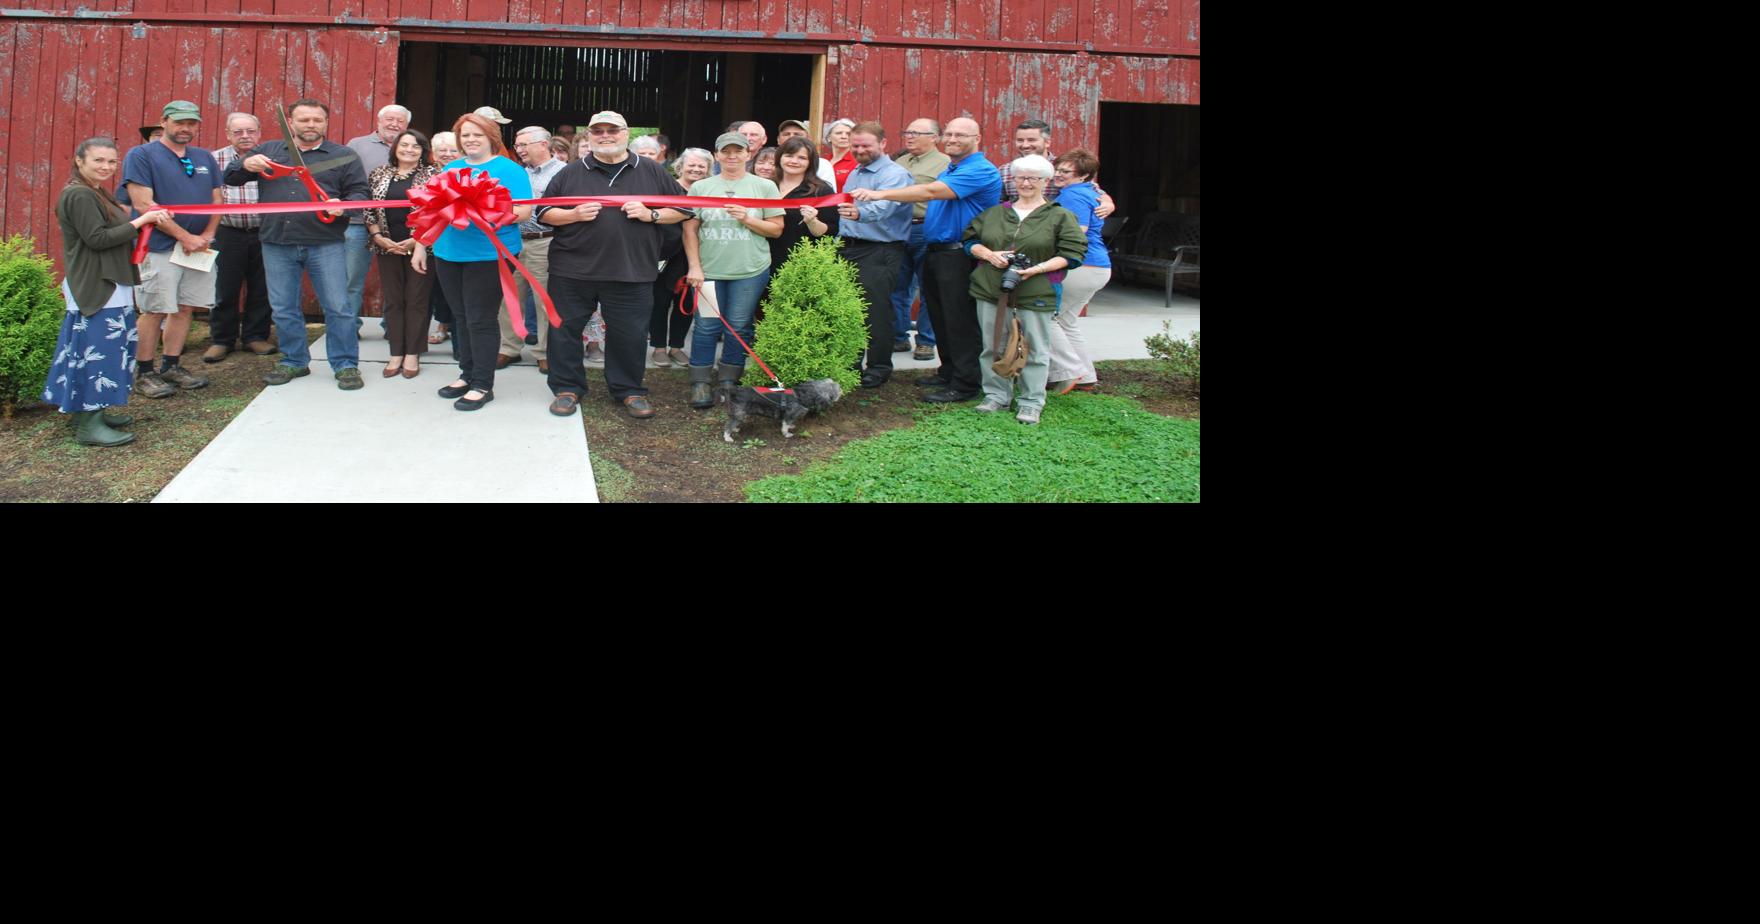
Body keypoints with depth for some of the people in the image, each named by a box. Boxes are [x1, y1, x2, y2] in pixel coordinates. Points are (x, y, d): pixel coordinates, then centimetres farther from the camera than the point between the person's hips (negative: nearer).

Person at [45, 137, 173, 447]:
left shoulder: (96, 194, 18)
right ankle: (88, 425, -5)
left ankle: (90, 413, 24)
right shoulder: (79, 195, -14)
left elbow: (110, 232, 17)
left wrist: (147, 219, 2)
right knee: (97, 351, -9)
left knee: (103, 350, 15)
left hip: (108, 288, 11)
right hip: (95, 291, -11)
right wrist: (141, 220, -18)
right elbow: (97, 239, -21)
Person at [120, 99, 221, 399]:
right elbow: (144, 205, -13)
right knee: (155, 311, -4)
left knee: (185, 308, 9)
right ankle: (144, 374, 5)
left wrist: (208, 235, -4)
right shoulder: (141, 155, -4)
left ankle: (172, 366, 21)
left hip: (199, 247, 6)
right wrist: (184, 236, -15)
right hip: (160, 248, -6)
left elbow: (217, 201, 15)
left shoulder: (205, 158, 14)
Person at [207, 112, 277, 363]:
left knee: (261, 289, 8)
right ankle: (220, 340, 16)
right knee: (225, 290, 4)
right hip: (228, 233, -1)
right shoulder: (215, 160, 2)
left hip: (264, 233, 1)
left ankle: (256, 336, 22)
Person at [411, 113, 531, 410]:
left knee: (481, 320, -4)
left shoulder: (509, 169, -3)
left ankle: (483, 385, 4)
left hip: (489, 255, -6)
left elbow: (523, 211, -11)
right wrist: (420, 247, 15)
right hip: (448, 253, 6)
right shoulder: (451, 169, 15)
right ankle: (467, 374, 23)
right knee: (461, 317, 12)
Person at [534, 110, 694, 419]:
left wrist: (651, 215, -8)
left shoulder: (653, 172, 6)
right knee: (565, 330, 6)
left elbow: (683, 209, 9)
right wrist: (574, 215, -10)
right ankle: (567, 388, 21)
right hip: (573, 271, 1)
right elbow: (544, 213, 9)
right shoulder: (570, 173, 7)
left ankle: (630, 391, 21)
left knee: (629, 335, 5)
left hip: (631, 273, -1)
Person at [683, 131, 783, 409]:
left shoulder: (764, 186, 4)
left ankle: (729, 382, 16)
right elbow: (690, 229, 5)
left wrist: (747, 219, -12)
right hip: (708, 270, 1)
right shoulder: (700, 187, 7)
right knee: (707, 327, 2)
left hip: (750, 271, 0)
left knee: (739, 327, 4)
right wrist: (694, 267, -2)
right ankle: (701, 384, 10)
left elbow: (776, 229, 3)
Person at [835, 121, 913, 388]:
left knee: (875, 311, -7)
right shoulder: (854, 174, 19)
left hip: (880, 252, -8)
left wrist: (859, 213, -49)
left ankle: (879, 368, 4)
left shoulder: (895, 174, -10)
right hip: (849, 249, 8)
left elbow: (883, 207, -30)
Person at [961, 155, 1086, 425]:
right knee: (993, 346, 8)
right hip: (991, 291, 3)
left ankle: (1032, 402, 8)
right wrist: (989, 255, -7)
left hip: (1035, 294, -3)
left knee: (1034, 349, 0)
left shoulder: (1060, 217, 2)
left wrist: (1038, 268, -17)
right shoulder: (994, 212, 13)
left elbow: (1071, 254, -5)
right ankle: (997, 395, 20)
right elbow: (970, 239, 14)